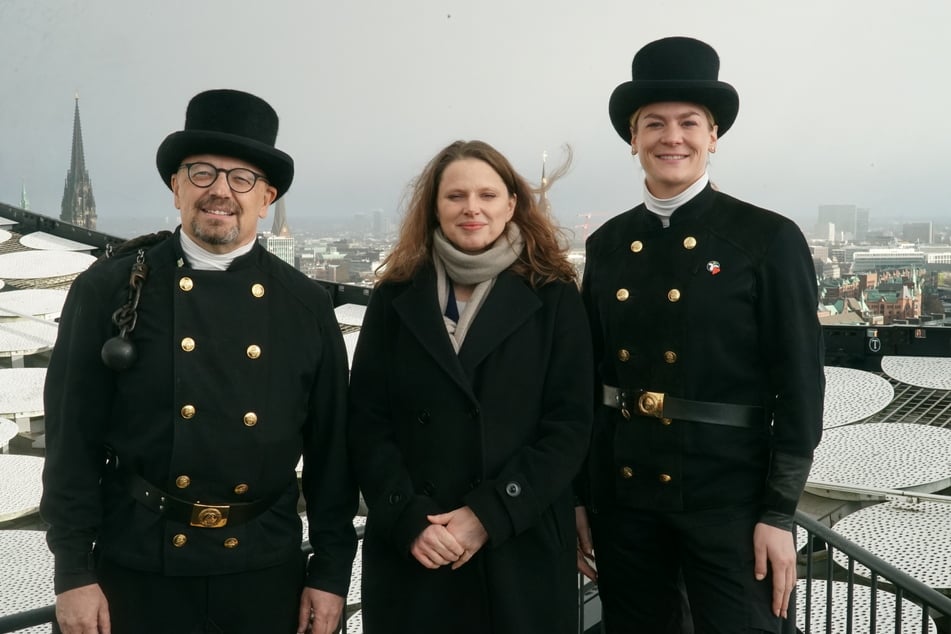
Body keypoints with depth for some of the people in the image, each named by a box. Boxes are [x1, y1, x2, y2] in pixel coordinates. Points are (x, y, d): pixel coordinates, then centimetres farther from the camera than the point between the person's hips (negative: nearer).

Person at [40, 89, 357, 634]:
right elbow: (74, 441, -4)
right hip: (137, 573, -1)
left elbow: (331, 450, 2)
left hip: (266, 577, 2)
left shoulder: (308, 307, 1)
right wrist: (74, 572, -5)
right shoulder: (108, 290, -3)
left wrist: (331, 572, 1)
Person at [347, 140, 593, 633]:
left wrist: (489, 515, -13)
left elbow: (569, 425, -5)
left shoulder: (554, 298, 0)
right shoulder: (395, 298, 4)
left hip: (522, 549, -1)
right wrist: (408, 519, -11)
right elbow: (367, 423, 1)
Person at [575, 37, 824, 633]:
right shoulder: (606, 245, 5)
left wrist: (779, 514, -10)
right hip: (621, 493, 4)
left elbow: (799, 387, -7)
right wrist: (578, 495, 9)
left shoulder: (770, 239, -6)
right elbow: (590, 377, 9)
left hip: (727, 495, -4)